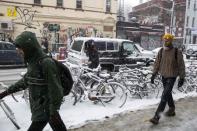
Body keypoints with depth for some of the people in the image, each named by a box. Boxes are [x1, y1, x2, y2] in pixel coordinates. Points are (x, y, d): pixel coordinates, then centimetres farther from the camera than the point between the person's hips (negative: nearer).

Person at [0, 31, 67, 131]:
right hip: (38, 106, 8)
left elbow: (54, 88, -22)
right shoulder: (33, 62, 5)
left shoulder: (46, 63, -22)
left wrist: (53, 111, -19)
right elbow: (25, 80, 18)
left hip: (45, 108, -8)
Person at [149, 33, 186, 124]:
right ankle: (172, 110, 40)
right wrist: (153, 74, 1)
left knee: (164, 96, -11)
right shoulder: (161, 51, -1)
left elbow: (181, 66, -8)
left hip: (172, 77, -5)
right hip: (163, 76, 5)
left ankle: (157, 116, -8)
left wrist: (182, 78, -7)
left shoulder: (177, 52, -14)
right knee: (168, 94, 19)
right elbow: (157, 63, 5)